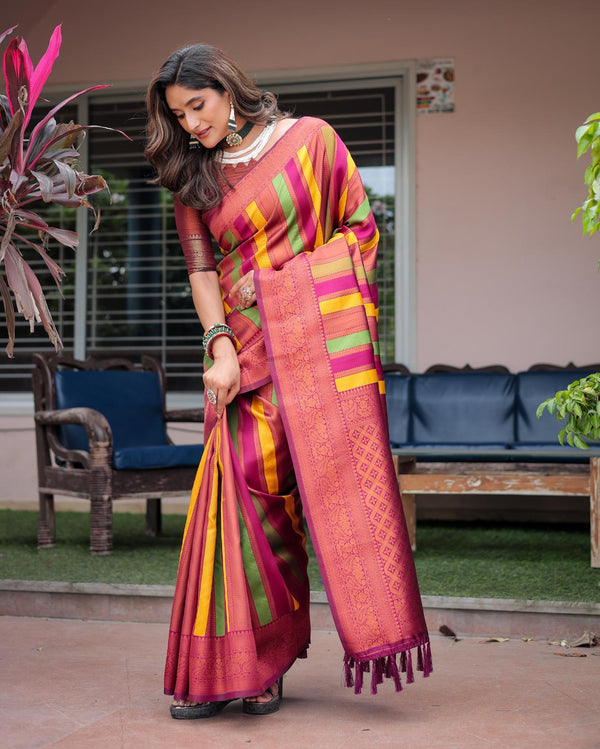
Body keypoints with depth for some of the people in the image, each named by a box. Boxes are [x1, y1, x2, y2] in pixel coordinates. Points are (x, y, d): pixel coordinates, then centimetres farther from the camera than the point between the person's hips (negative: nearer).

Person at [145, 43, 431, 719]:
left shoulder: (309, 138, 6)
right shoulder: (191, 179, 14)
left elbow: (361, 225, 5)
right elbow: (202, 271, 6)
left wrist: (280, 277, -4)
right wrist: (221, 348, -8)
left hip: (320, 333, -2)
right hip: (248, 346, 2)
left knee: (337, 472, -8)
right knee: (249, 483, -5)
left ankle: (372, 629, 1)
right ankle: (242, 665, 2)